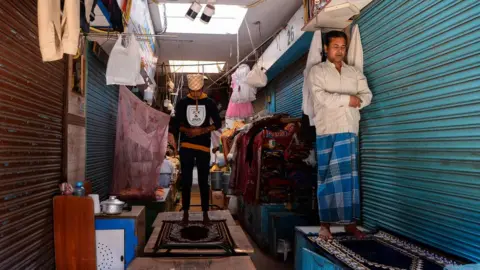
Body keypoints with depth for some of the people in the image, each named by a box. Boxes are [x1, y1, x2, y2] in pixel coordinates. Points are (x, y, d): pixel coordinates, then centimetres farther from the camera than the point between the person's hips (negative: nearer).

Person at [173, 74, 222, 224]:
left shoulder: (210, 103, 4)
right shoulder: (182, 103, 5)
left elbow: (218, 123, 4)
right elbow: (176, 123, 5)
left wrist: (203, 130, -13)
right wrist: (186, 130, -16)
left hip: (204, 146, 0)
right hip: (186, 146, 0)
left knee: (204, 181, 5)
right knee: (186, 180, 4)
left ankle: (205, 213, 14)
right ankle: (185, 212, 14)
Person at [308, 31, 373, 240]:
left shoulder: (354, 72, 19)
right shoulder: (317, 71, 4)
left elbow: (366, 96, 9)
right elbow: (322, 98, -11)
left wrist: (356, 102, -11)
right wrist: (348, 99, -6)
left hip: (350, 131, 5)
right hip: (328, 131, -4)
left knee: (350, 176, 6)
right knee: (328, 177, -3)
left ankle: (350, 222, 14)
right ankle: (325, 224, 3)